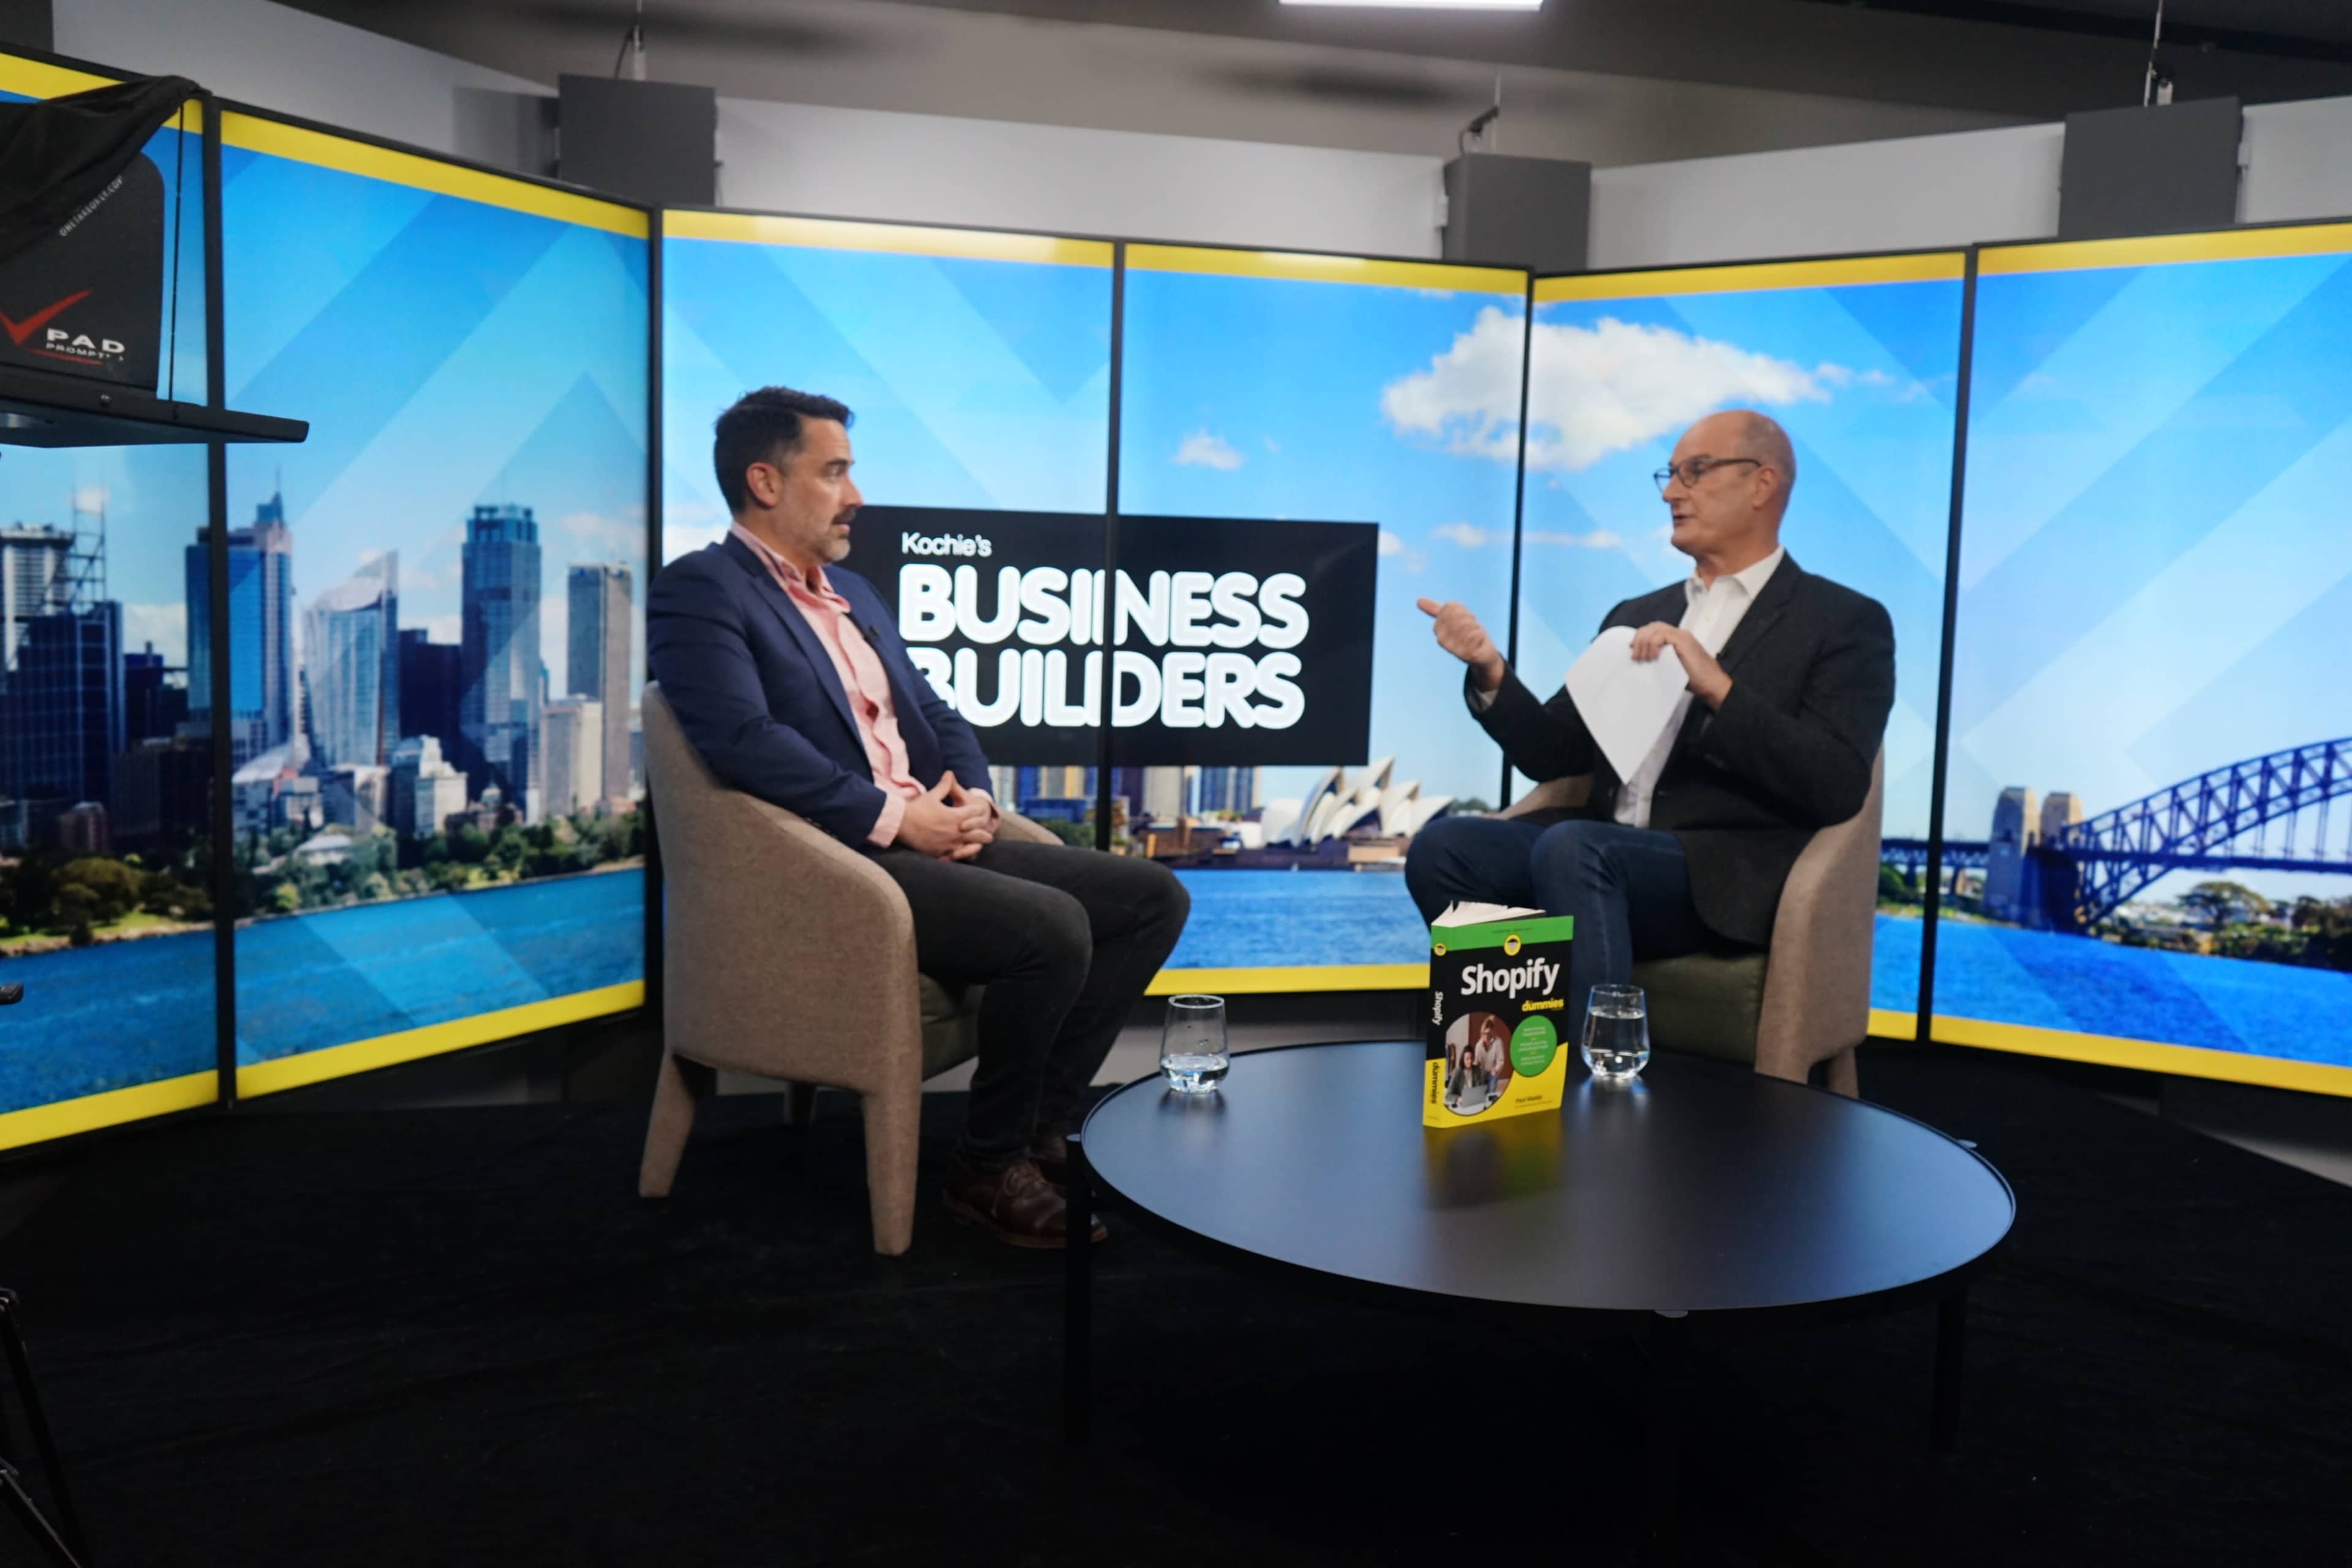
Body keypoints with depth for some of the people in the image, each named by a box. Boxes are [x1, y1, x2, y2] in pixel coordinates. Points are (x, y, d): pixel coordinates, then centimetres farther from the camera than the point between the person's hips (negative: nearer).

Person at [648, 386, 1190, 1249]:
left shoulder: (854, 591, 23)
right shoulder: (699, 590, -5)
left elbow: (938, 715, 22)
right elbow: (745, 739, -20)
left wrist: (973, 796, 0)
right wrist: (893, 816, -19)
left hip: (931, 838, 9)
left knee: (1153, 895, 0)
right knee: (1053, 929, -29)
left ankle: (1043, 1126, 4)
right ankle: (989, 1169, -7)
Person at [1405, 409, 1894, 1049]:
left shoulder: (1844, 622, 4)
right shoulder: (1635, 616, 22)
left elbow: (1837, 788, -10)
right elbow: (1554, 755, 17)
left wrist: (1718, 690, -19)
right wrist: (1490, 672, -1)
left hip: (1727, 876, -6)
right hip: (1602, 854, 6)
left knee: (1571, 847, -34)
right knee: (1442, 847, -20)